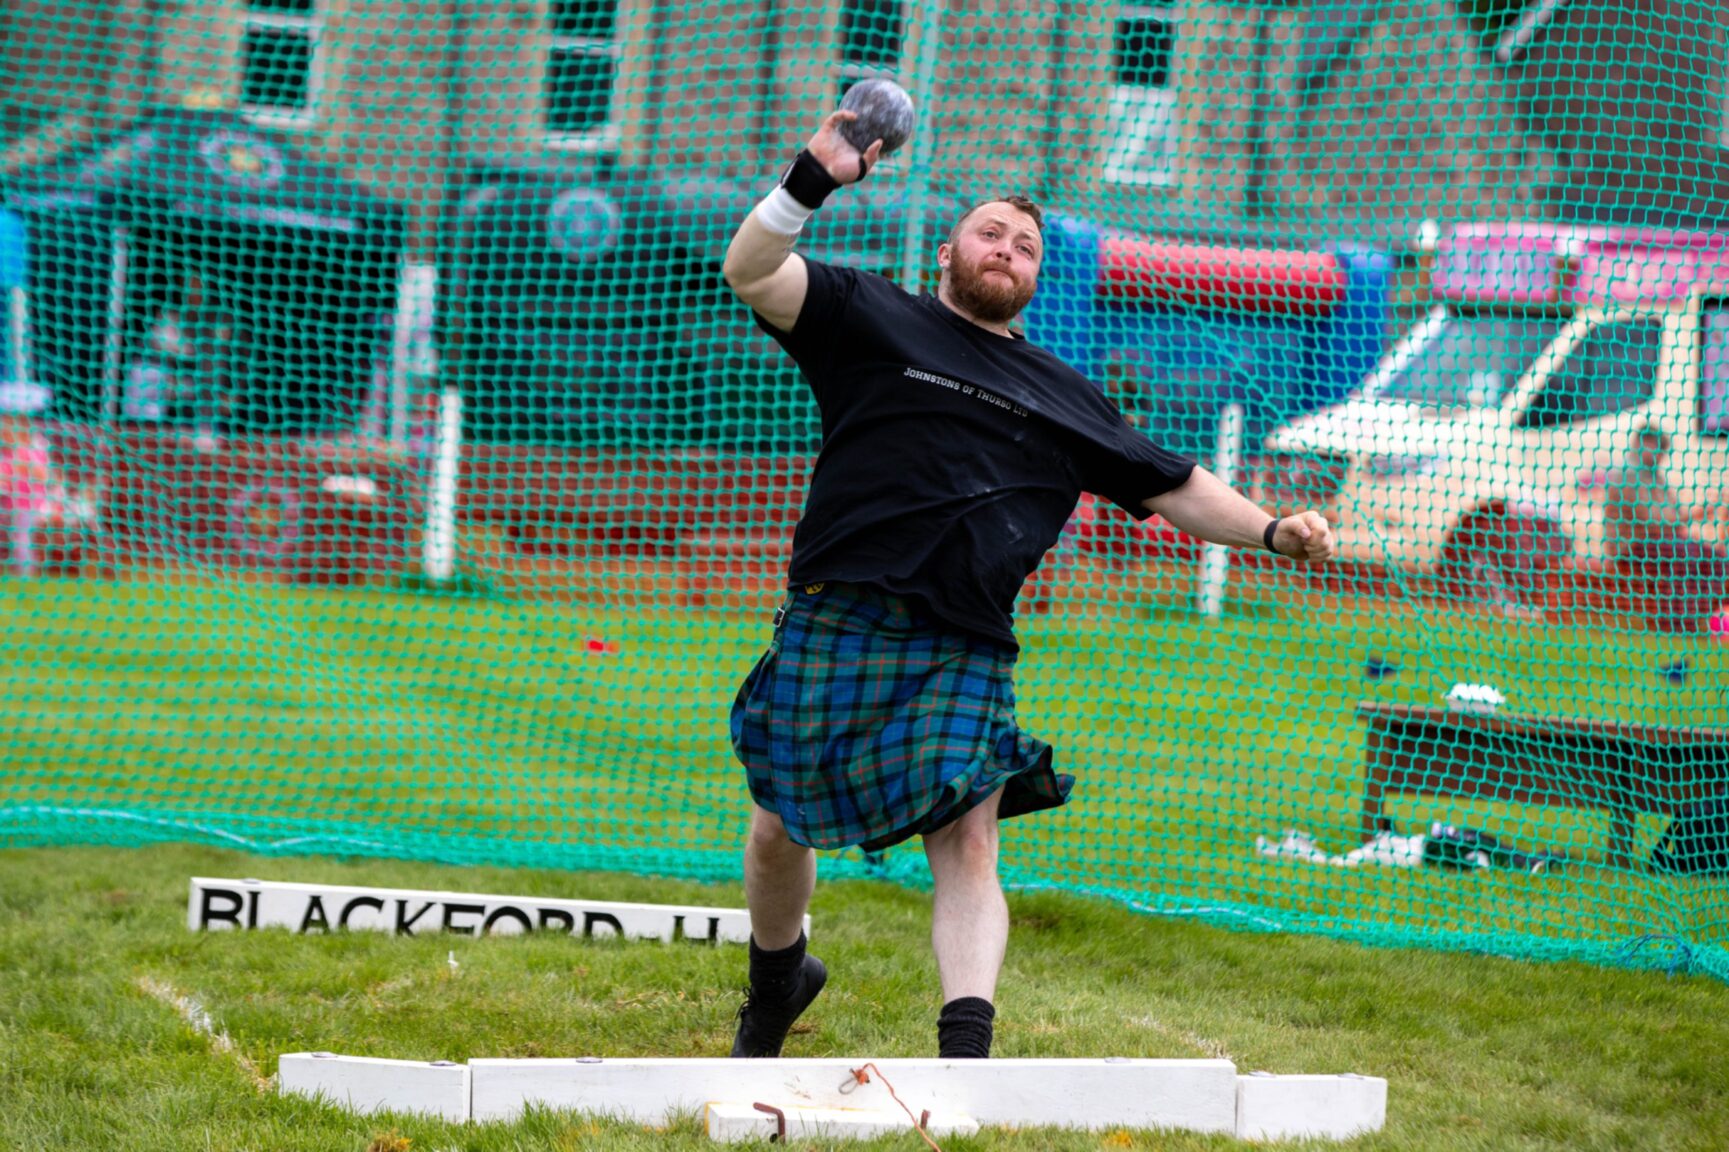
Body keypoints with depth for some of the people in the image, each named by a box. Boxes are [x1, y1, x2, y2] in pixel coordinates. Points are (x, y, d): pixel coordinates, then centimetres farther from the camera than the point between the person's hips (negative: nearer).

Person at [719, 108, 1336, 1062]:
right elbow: (752, 272, -1)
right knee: (781, 833, 7)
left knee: (967, 843, -15)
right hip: (835, 625, -2)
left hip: (966, 652, 2)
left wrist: (1271, 531, 11)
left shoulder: (1063, 397, 24)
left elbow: (1175, 488, 25)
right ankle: (776, 975, 35)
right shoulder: (872, 320, 13)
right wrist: (811, 183, -15)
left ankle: (966, 1048, -24)